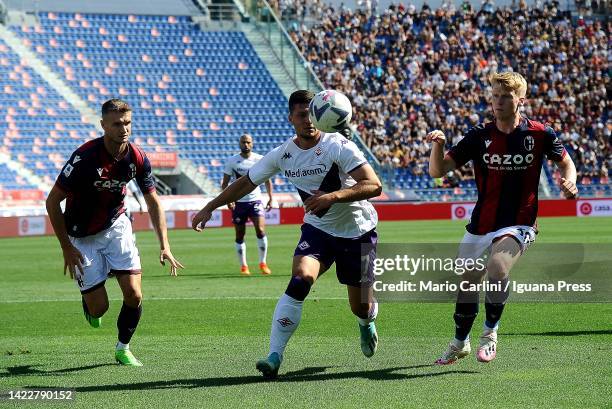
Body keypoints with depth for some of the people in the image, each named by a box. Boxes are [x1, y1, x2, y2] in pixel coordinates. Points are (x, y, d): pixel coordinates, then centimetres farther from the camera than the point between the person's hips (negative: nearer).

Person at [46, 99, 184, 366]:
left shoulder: (137, 158, -11)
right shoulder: (85, 156, -26)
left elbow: (153, 202, 1)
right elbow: (52, 201, -18)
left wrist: (164, 246, -8)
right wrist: (66, 248, -18)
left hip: (116, 226, 4)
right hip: (83, 236, -4)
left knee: (134, 295, -9)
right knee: (99, 308, -4)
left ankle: (123, 349, 16)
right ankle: (87, 298, 34)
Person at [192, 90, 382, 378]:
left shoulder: (338, 146, -21)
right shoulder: (282, 154, -7)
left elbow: (374, 185, -29)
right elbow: (246, 183, 7)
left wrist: (333, 196, -42)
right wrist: (209, 208, 5)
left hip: (358, 232, -2)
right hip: (317, 228, 2)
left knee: (361, 307, 4)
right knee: (300, 279, -26)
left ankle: (367, 324, 45)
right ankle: (274, 356, -25)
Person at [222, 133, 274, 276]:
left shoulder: (260, 159, 1)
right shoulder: (232, 161, 0)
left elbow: (267, 180, 11)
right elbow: (225, 183, 2)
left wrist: (270, 198, 2)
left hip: (255, 200, 0)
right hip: (238, 202, 0)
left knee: (260, 230, -15)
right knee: (240, 236, 3)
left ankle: (263, 263, -2)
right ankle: (243, 266, 13)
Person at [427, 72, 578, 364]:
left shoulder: (539, 134, -7)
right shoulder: (479, 135, -5)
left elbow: (565, 162, 12)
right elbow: (438, 170, -8)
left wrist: (569, 181, -10)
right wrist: (437, 145, -27)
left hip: (518, 225, -3)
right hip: (480, 225, 3)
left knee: (497, 269, -29)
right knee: (467, 283, 11)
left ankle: (490, 332, -5)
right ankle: (460, 343, 36)